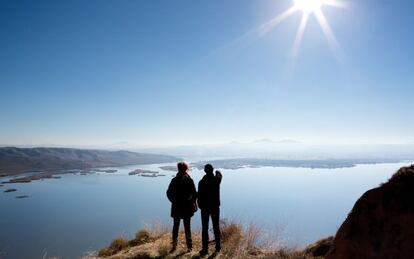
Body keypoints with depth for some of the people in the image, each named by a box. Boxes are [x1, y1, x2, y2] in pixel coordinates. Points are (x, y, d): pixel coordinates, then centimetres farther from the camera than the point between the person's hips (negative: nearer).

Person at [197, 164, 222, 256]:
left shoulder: (202, 182, -14)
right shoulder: (217, 179, -5)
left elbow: (199, 195, -12)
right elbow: (219, 175, 21)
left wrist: (200, 205, 3)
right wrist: (217, 172, 42)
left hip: (205, 207, -3)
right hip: (215, 206, 3)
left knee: (205, 228, 3)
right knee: (216, 227, 14)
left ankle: (205, 249, 5)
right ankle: (218, 246, 23)